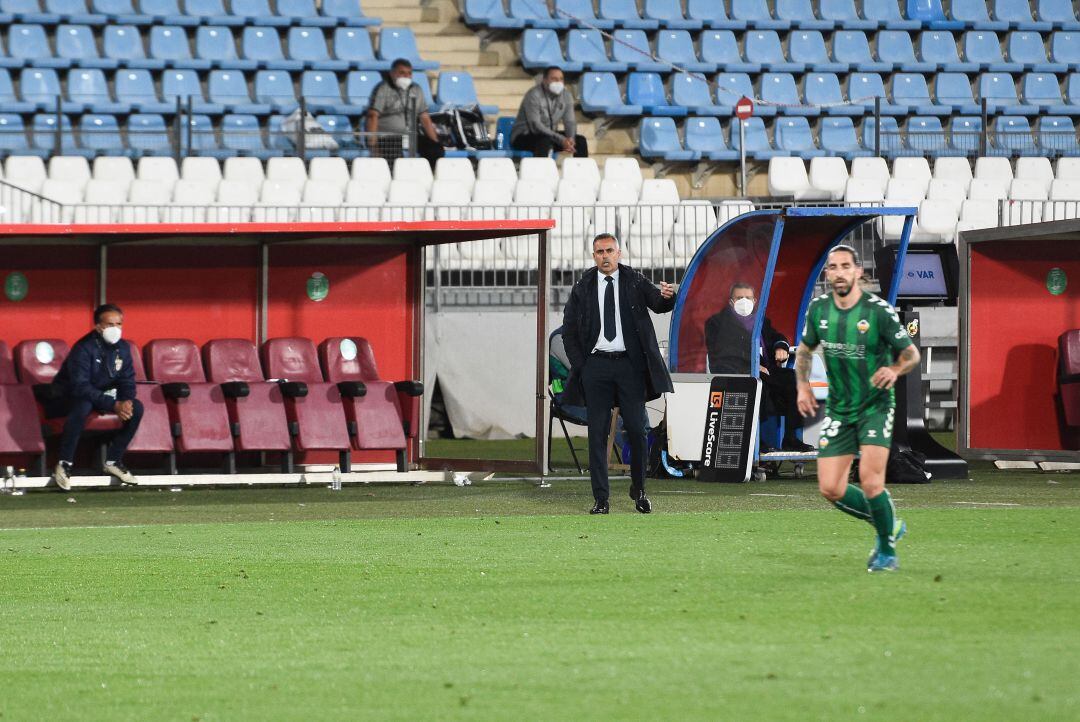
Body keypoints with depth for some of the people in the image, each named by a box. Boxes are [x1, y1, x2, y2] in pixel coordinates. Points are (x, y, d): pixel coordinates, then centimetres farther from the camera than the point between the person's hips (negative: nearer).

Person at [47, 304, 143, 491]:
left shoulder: (122, 349, -4)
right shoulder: (84, 348, -25)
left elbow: (127, 381, 2)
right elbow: (81, 387, -31)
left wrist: (127, 401, -22)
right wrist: (114, 405, -36)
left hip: (101, 394, 7)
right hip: (68, 396, -7)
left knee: (136, 408, -12)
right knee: (82, 406, -40)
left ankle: (113, 460, -1)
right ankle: (64, 464, -29)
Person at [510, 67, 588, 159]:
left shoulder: (566, 95, 0)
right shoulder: (533, 95, -21)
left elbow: (570, 122, 0)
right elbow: (535, 126, -27)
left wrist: (570, 139, -24)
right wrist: (561, 140, -33)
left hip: (550, 134, 7)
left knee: (580, 140, -7)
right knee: (545, 141, -37)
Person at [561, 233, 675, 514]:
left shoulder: (635, 282, 4)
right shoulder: (583, 287, 6)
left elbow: (658, 304, -11)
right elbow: (568, 330, 9)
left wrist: (666, 296, -35)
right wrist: (579, 365, 0)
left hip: (629, 364, -1)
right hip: (595, 364, 1)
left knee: (636, 429, -2)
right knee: (597, 433, 0)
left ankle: (639, 490, 17)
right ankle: (600, 499, 2)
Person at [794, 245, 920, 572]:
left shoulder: (879, 311, -15)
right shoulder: (818, 309, -1)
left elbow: (911, 353, -8)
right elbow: (804, 349, 17)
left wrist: (895, 369, -29)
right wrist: (803, 386, 2)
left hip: (875, 406, -5)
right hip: (838, 409, 5)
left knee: (870, 479, -19)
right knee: (830, 489, -2)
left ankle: (887, 551, 4)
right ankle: (888, 525, 22)